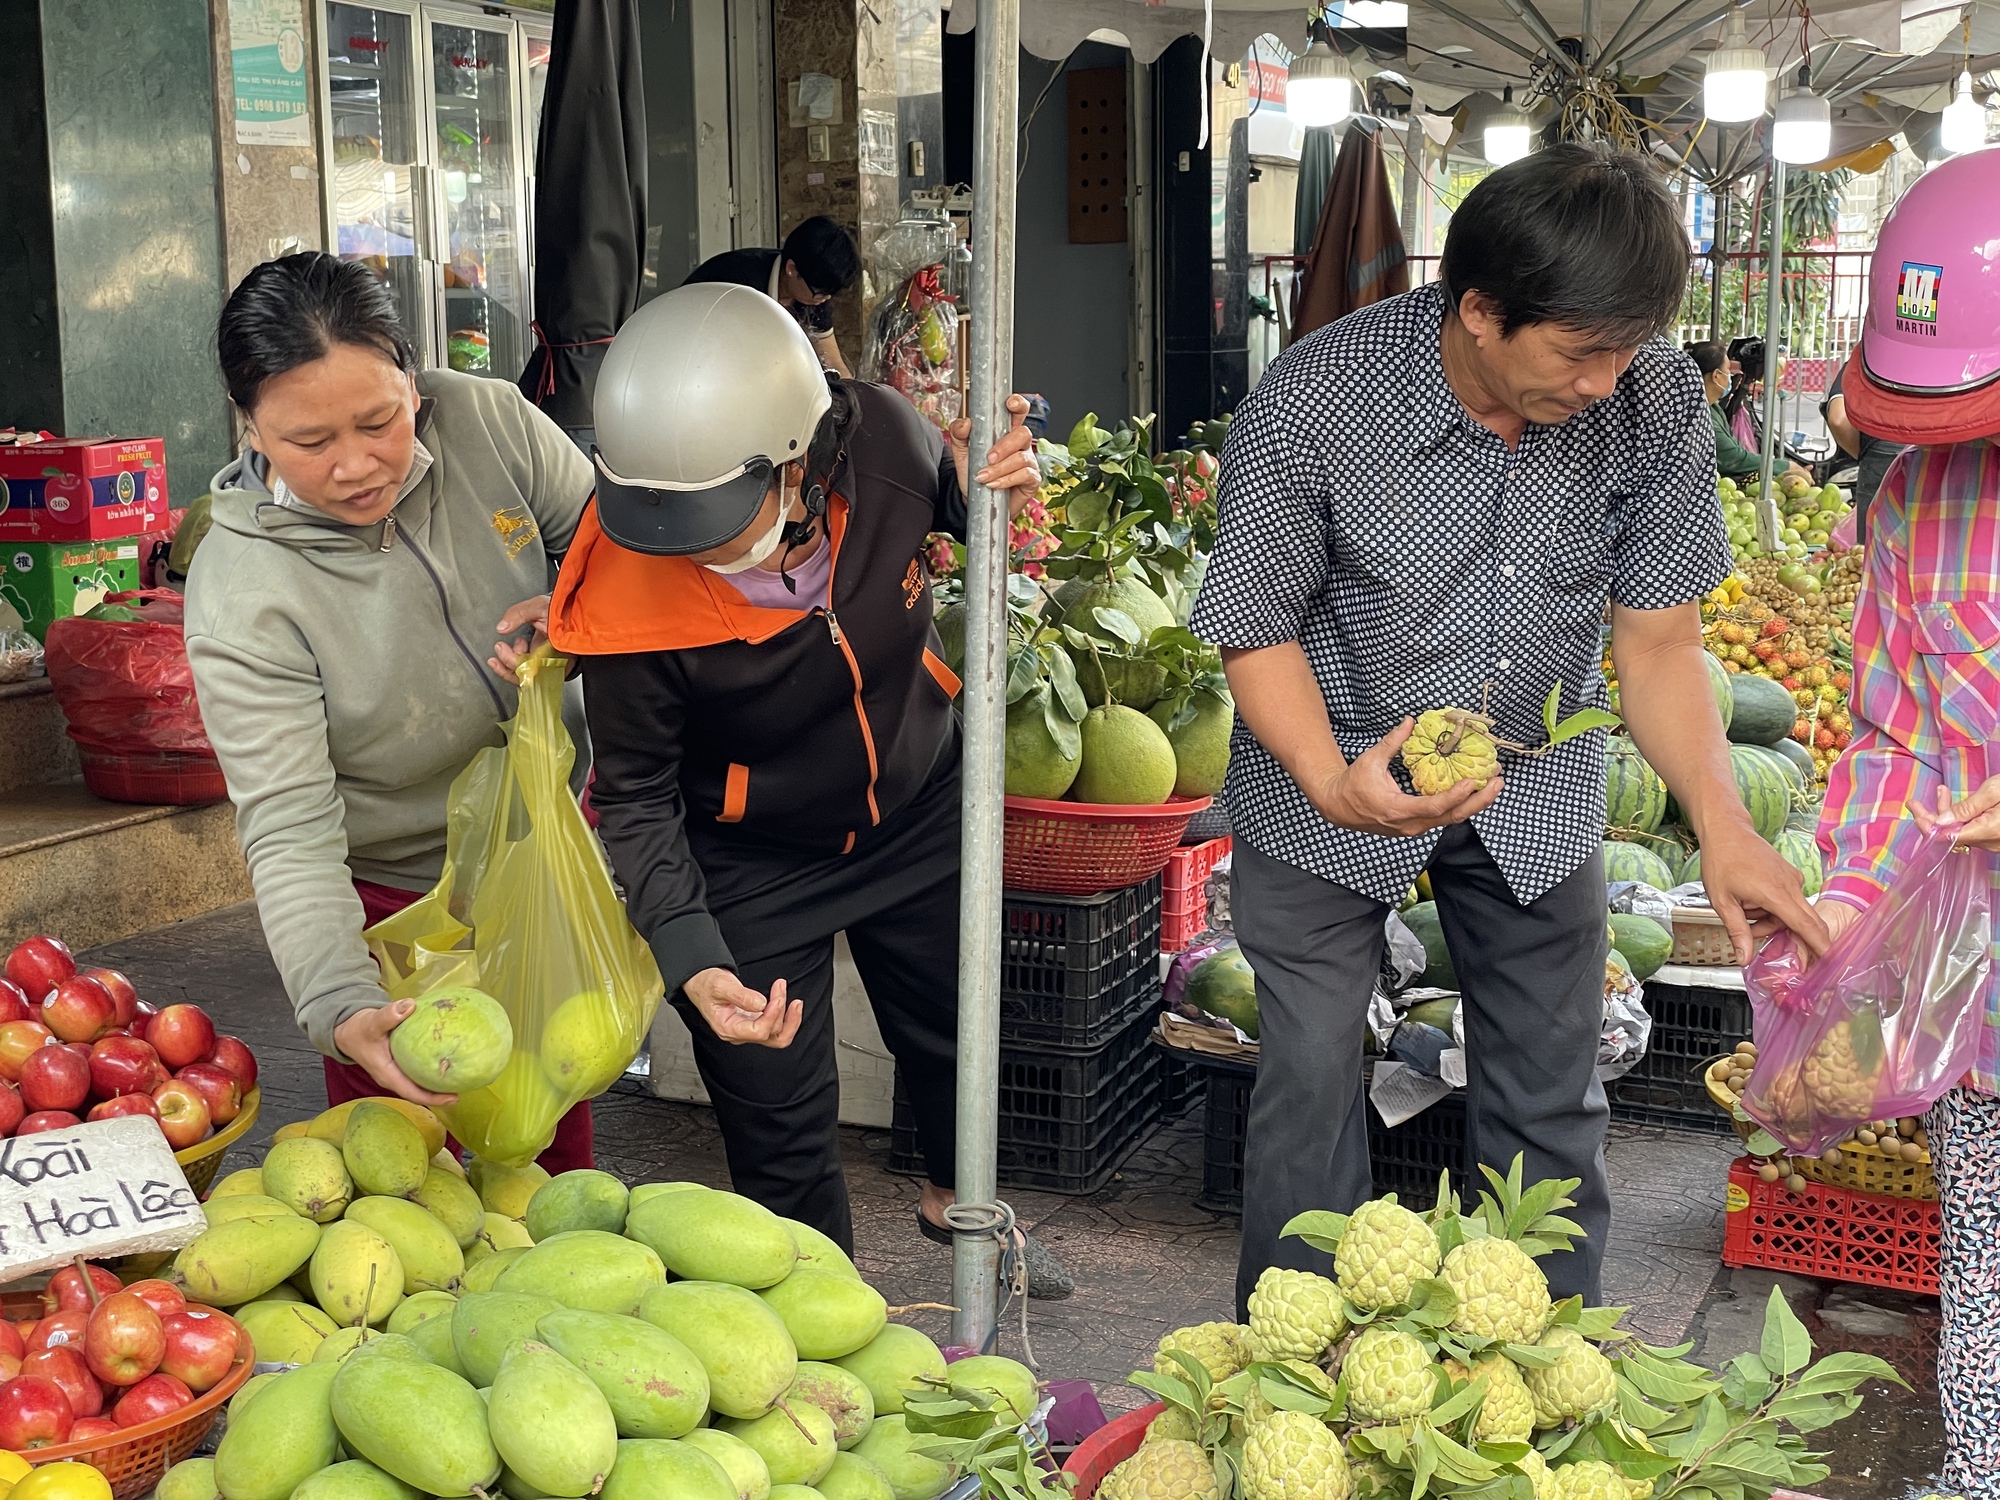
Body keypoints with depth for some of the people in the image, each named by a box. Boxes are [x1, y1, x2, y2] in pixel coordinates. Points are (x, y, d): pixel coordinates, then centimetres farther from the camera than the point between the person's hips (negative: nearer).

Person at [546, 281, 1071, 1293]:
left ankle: (955, 1199, 58)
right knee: (780, 1130, 7)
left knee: (959, 1032, 25)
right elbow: (637, 795, -18)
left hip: (919, 811, 4)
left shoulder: (879, 437, -28)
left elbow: (948, 496, -1)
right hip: (750, 866, -3)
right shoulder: (626, 595, -34)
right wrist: (692, 960, -30)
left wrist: (994, 488, -25)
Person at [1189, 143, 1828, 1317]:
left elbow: (1659, 636, -10)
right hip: (1334, 787, -2)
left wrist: (1724, 824, -22)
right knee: (1312, 1076, 2)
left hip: (1537, 789, 3)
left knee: (1553, 1101, 10)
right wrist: (1335, 782, -34)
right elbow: (1259, 628, -16)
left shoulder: (1658, 402, -17)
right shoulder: (1310, 405, -26)